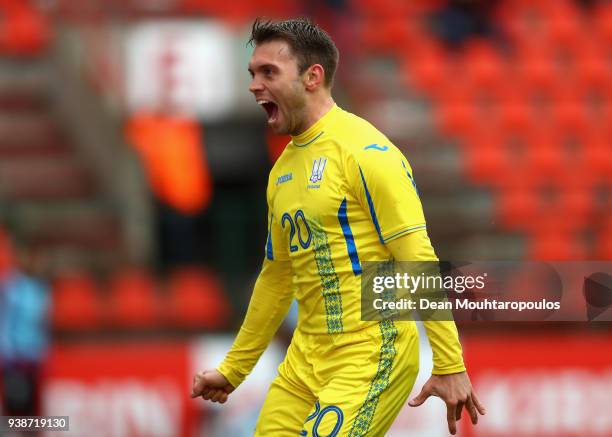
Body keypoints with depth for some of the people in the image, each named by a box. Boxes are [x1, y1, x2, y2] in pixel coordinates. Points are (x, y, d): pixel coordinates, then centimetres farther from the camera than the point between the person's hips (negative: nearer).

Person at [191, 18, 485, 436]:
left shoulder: (364, 150, -11)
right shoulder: (282, 170, 14)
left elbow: (418, 259, -15)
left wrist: (449, 366, -20)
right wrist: (232, 370, 28)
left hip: (372, 355, -8)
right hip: (305, 361, 8)